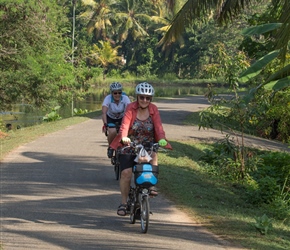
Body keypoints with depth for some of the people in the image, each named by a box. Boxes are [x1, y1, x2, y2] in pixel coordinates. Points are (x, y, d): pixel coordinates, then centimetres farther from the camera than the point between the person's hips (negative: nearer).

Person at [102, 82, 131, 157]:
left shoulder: (125, 98, -26)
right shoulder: (108, 98, -29)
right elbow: (104, 113, -39)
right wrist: (105, 124, -54)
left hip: (122, 118, 2)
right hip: (110, 118, -2)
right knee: (112, 132, -28)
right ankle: (110, 148, 1)